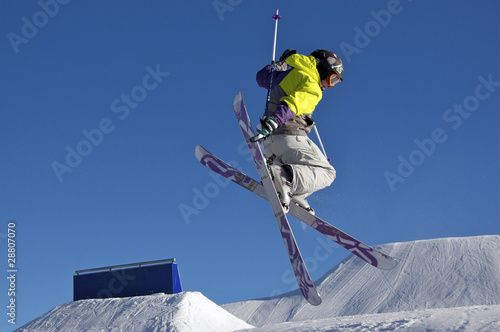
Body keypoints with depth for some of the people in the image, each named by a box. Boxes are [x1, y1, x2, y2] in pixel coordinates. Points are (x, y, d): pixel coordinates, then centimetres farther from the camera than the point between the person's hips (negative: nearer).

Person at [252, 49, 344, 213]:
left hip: (269, 143, 9)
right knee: (327, 172, -6)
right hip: (288, 137, -9)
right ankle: (285, 176, -30)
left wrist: (282, 62, 45)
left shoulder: (287, 75, 19)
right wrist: (271, 123, -36)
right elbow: (291, 104, -23)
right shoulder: (313, 87, -7)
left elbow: (262, 76, 34)